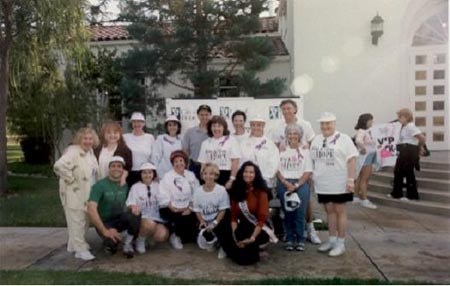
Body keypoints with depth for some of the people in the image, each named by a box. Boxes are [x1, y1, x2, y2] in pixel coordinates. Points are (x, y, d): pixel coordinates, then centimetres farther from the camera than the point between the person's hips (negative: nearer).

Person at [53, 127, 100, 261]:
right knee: (77, 221, -3)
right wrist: (71, 179, -25)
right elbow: (59, 166, -34)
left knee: (85, 220, 18)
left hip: (87, 193, 9)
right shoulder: (73, 152, -19)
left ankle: (74, 244, 33)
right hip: (74, 194, -9)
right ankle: (80, 249, 4)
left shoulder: (90, 151, 8)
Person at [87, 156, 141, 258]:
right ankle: (109, 243, 5)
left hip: (119, 219, 4)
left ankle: (128, 244, -7)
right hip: (104, 222, -3)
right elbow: (91, 209, -25)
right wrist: (105, 231, -29)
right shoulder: (100, 185, -16)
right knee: (112, 242, -35)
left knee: (135, 215, -30)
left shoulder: (125, 186, 1)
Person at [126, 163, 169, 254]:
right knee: (150, 224, -37)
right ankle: (140, 240, -4)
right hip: (142, 218, -2)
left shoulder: (158, 186, 15)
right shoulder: (135, 187, 6)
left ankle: (150, 235, 11)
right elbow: (130, 203, -5)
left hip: (157, 218, 3)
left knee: (161, 236, -25)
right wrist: (134, 207, -27)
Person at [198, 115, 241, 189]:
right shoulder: (205, 143, 13)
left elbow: (235, 162, -4)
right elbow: (203, 164, 12)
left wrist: (231, 180, -9)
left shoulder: (231, 140, 1)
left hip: (226, 176, -3)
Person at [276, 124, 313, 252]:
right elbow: (277, 169, 7)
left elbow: (308, 171, 1)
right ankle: (289, 239, 9)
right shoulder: (282, 150, 11)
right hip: (284, 183, 1)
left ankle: (300, 240, 3)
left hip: (301, 183, -1)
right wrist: (286, 183, -8)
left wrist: (297, 185, -10)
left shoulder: (305, 151, 6)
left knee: (300, 213, -6)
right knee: (287, 212, 0)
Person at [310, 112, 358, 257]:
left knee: (340, 211, 2)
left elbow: (352, 160, -12)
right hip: (323, 184, 5)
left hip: (339, 183, -5)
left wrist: (351, 180, -19)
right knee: (329, 211, 13)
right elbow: (312, 159, 18)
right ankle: (332, 240, 24)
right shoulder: (316, 140, 11)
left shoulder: (343, 139, -7)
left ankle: (340, 243, 10)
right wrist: (310, 177, 15)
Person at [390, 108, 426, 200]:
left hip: (410, 152, -10)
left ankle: (412, 195, 12)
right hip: (404, 152, 10)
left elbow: (422, 137, -21)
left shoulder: (410, 127, -16)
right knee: (398, 171, 14)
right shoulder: (404, 127, 13)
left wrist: (420, 147, -6)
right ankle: (396, 193, 25)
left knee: (408, 173, -1)